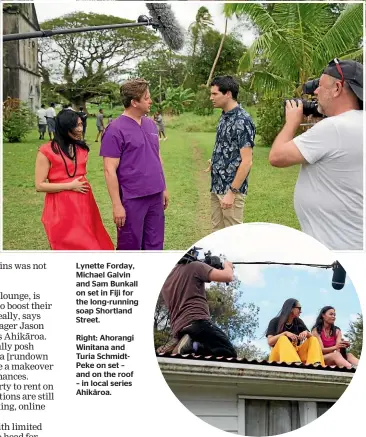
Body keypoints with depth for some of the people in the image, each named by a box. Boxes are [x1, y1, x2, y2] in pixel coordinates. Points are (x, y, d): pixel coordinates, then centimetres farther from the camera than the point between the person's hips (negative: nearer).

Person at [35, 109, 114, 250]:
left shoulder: (81, 148, 9)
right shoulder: (47, 151, -10)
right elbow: (39, 185, -11)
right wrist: (70, 186, -14)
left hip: (83, 204, 6)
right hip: (61, 207, -6)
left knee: (87, 244, 11)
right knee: (67, 246, 4)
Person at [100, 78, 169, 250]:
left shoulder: (151, 124, 8)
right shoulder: (116, 129, -13)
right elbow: (110, 170, -15)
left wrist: (164, 188, 17)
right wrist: (117, 204, -17)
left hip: (155, 197, 7)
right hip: (132, 199, -6)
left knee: (155, 245, 15)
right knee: (130, 248, 7)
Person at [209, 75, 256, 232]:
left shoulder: (242, 121, -18)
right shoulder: (224, 116, 9)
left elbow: (246, 162, -21)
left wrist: (232, 191, -22)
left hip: (231, 188, -8)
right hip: (217, 186, 8)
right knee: (217, 231, 15)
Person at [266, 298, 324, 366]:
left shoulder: (298, 321, 11)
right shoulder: (275, 321, -2)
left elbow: (311, 337, 3)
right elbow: (270, 342, -14)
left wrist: (306, 333, -20)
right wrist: (285, 333, -25)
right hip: (279, 354, -4)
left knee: (313, 340, -13)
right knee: (283, 339, -32)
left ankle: (315, 364, -43)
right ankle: (296, 364, -59)